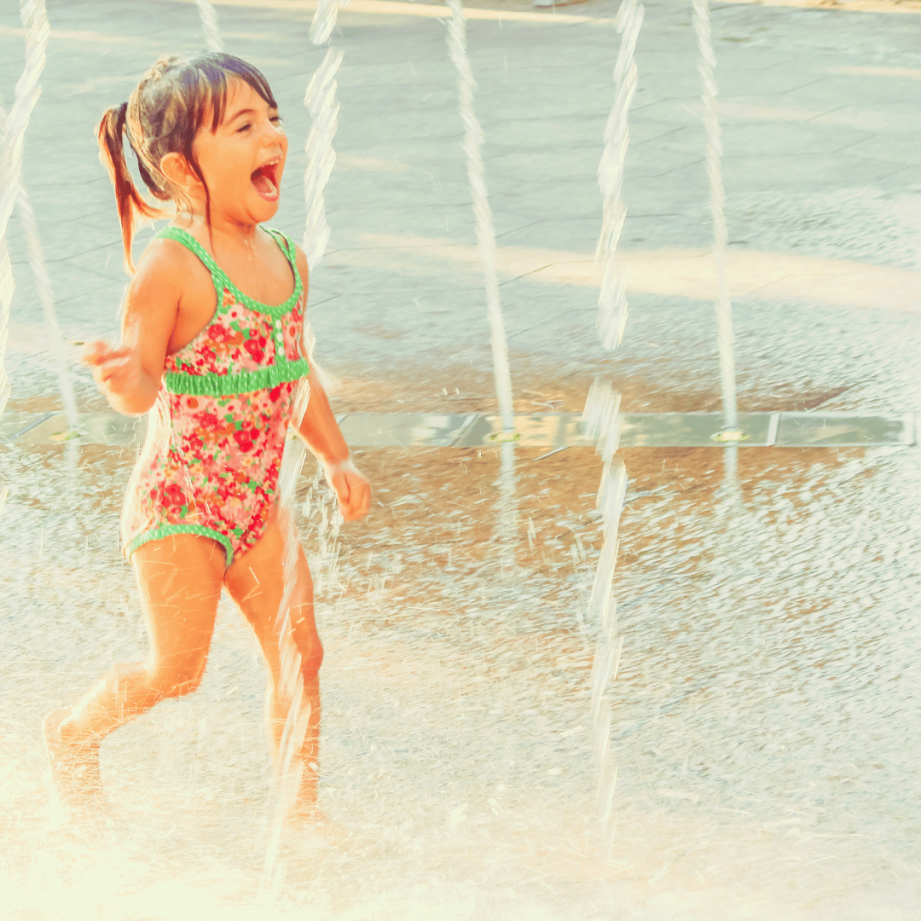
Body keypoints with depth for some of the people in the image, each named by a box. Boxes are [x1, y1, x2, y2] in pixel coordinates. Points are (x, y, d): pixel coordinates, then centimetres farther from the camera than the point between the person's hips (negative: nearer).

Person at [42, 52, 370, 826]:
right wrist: (120, 376, -43)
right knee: (179, 669, -1)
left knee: (299, 652, 6)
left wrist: (338, 459, 17)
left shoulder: (288, 260, 3)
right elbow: (142, 389, -21)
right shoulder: (171, 265, -19)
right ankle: (75, 733, 26)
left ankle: (300, 807, 21)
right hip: (179, 502, -6)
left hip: (256, 500, 7)